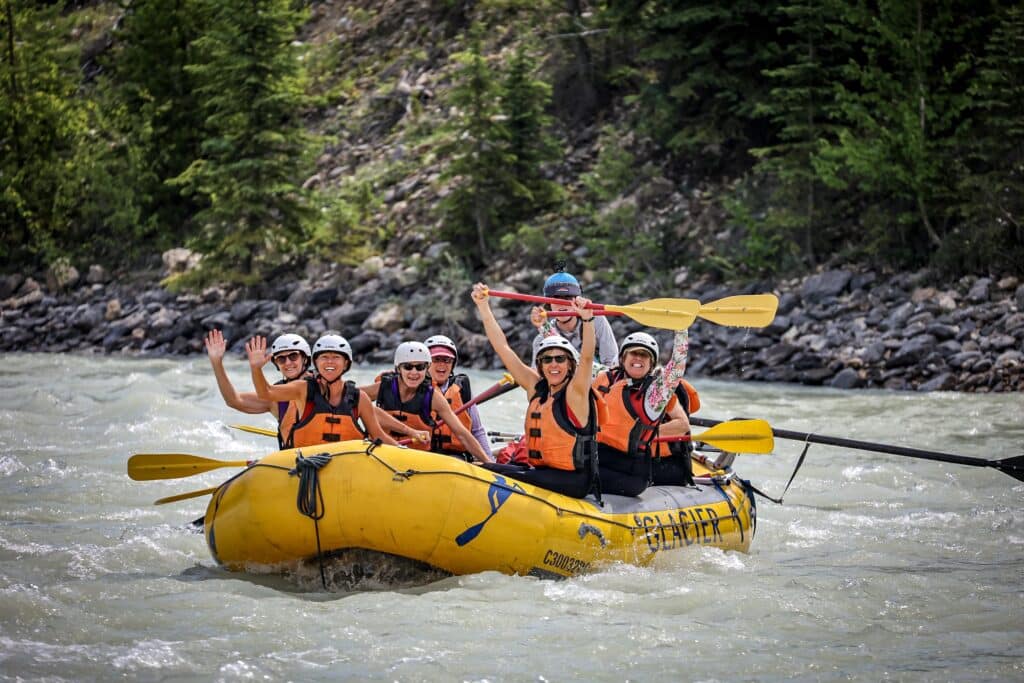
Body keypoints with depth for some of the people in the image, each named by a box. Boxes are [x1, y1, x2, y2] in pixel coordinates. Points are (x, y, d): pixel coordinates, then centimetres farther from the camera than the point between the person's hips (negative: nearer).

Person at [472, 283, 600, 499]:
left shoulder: (576, 392, -5)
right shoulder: (537, 388, 11)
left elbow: (587, 357, -24)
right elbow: (503, 348, 12)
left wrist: (587, 319, -40)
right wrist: (483, 307, 8)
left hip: (573, 479, -7)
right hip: (541, 473, 7)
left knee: (496, 473, -22)